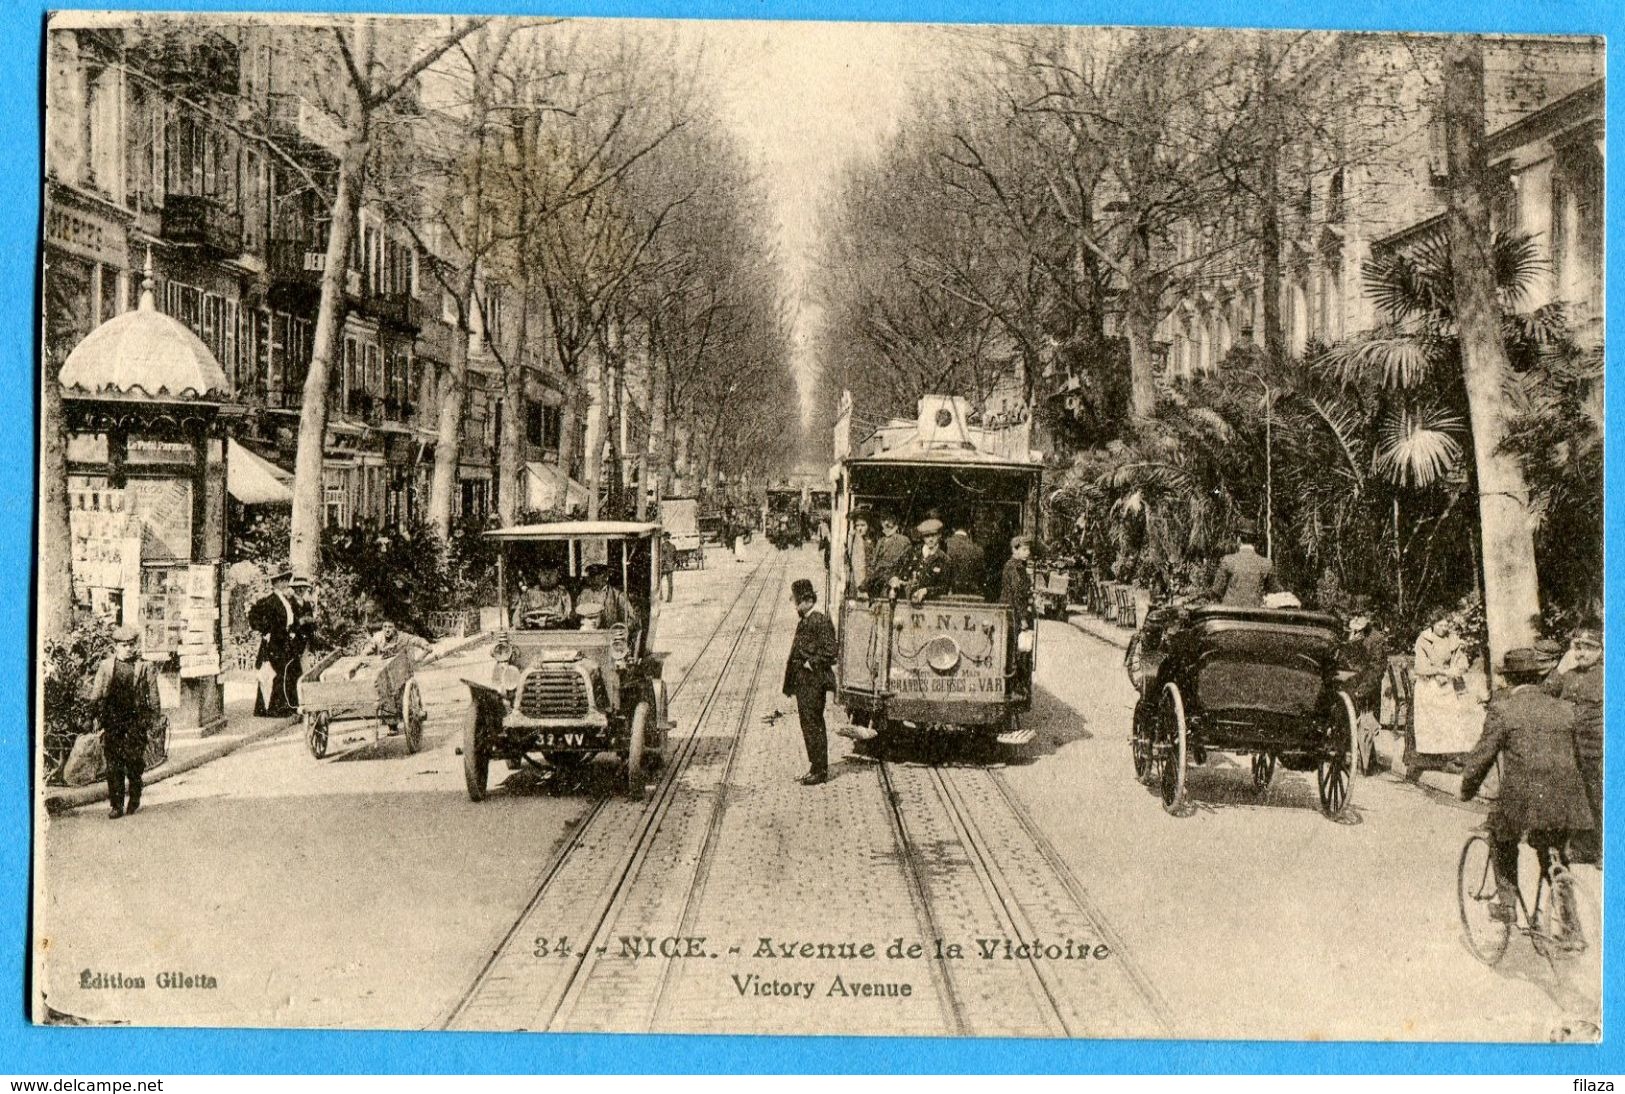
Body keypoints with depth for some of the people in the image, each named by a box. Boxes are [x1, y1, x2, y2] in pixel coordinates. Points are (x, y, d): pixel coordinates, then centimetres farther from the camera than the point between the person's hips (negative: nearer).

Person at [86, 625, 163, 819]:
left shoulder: (145, 667, 5)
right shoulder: (105, 666, 8)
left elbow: (153, 696, 8)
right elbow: (96, 694, 12)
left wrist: (153, 721, 5)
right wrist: (96, 717, 6)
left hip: (136, 720, -1)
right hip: (111, 721, 1)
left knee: (134, 762, -1)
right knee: (113, 763, -2)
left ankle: (134, 800, 18)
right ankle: (116, 804, 2)